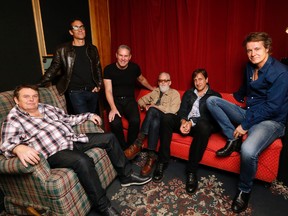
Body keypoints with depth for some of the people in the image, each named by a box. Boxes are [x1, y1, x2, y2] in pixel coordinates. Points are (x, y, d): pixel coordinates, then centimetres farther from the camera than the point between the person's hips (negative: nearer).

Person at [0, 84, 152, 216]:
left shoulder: (47, 108, 17)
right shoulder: (13, 119, -2)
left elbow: (68, 119, 24)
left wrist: (88, 116, 14)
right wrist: (19, 148, -42)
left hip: (73, 139, 8)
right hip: (54, 152, -7)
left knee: (109, 137, 3)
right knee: (83, 160, -37)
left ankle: (126, 176, 12)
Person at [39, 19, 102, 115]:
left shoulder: (92, 49, 11)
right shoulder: (63, 50, 0)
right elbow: (53, 69, 2)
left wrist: (99, 85, 6)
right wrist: (39, 85, -4)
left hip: (93, 91, 4)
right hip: (75, 92, -4)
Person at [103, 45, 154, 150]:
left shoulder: (134, 67, -1)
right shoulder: (109, 69, -6)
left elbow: (142, 79, 21)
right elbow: (108, 91, -11)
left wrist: (153, 89, 29)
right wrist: (113, 108, -24)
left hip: (130, 100, 1)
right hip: (115, 101, -1)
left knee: (135, 121, -29)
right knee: (115, 123, -30)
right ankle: (122, 148, -5)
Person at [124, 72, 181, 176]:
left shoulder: (175, 93, 9)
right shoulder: (155, 92, 24)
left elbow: (172, 110, -8)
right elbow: (141, 100, 29)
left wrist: (154, 107, -8)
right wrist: (145, 106, 5)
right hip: (153, 119, 3)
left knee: (152, 110, -35)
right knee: (155, 122, -35)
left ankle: (138, 144, -34)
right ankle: (152, 156, -35)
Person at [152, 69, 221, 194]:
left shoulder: (215, 96, 11)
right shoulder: (188, 93, 23)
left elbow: (211, 117, -5)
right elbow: (182, 110, 10)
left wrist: (192, 122, -21)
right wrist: (183, 121, -15)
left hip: (200, 125, -3)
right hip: (185, 122, 4)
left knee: (204, 127, -39)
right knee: (167, 118, -24)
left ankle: (192, 170, -29)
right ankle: (162, 161, -21)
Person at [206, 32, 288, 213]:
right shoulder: (250, 67, 6)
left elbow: (271, 107, -21)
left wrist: (245, 125, -20)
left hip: (271, 121, -7)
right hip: (250, 114, 8)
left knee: (248, 150, -38)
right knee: (211, 100, -2)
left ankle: (245, 190, -6)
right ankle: (233, 140, -8)